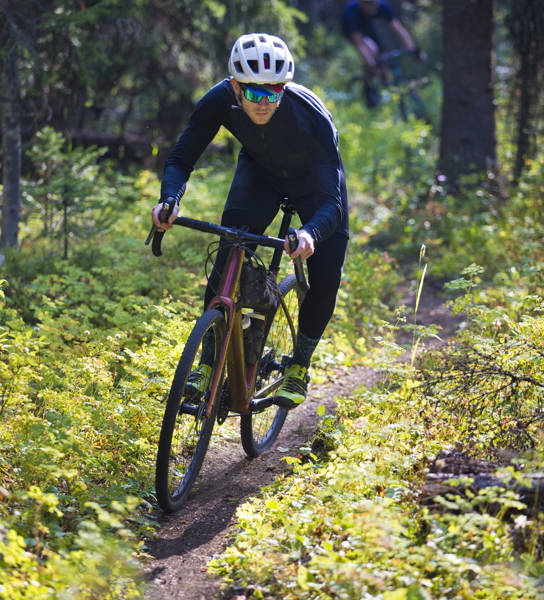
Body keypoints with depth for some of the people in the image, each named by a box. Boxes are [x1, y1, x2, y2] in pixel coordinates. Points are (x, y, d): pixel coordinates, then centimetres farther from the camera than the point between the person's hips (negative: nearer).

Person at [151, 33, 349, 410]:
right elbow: (181, 159, -23)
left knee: (325, 279, -12)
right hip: (259, 171, 2)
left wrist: (310, 233, -62)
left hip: (314, 179, -2)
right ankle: (210, 360, -6)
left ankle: (300, 365, 13)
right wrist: (170, 200, -45)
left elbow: (332, 201, -41)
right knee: (228, 258, -19)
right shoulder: (220, 101, -32)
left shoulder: (312, 116, -40)